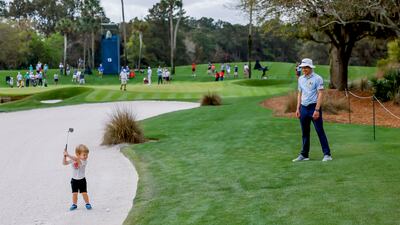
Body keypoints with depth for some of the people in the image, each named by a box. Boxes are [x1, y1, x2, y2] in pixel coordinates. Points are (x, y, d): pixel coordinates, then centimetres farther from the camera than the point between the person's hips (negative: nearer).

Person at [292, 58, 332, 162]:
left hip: (314, 107, -6)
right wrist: (298, 108, 11)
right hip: (303, 108, 6)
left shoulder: (317, 78, -7)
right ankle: (304, 155, 17)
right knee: (305, 133, 10)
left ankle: (327, 154, -1)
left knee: (320, 131, -5)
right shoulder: (300, 79, 12)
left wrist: (317, 110, -18)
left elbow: (320, 94, -11)